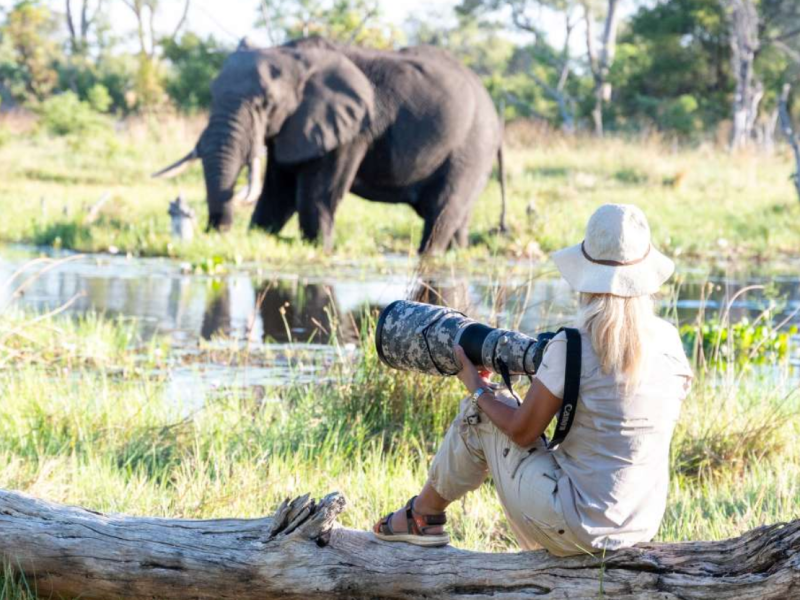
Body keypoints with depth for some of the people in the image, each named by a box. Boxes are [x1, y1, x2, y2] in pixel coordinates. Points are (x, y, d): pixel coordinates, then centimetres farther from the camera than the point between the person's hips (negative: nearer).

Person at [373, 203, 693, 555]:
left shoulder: (571, 349, -18)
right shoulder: (669, 342, -4)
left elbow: (521, 433, -7)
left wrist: (477, 388, 12)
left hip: (577, 532, -6)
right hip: (643, 528, 6)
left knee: (479, 415, 15)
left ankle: (424, 515, 35)